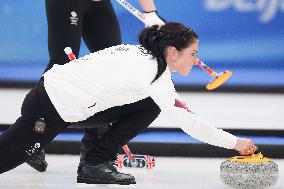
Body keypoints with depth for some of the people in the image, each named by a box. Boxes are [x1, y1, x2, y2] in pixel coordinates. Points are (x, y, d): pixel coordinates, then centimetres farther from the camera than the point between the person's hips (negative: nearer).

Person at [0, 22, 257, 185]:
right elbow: (186, 121, -22)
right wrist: (235, 143, -16)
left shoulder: (142, 53, 3)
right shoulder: (151, 70, -21)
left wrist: (173, 100, 10)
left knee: (149, 106, 4)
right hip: (52, 107, -9)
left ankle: (96, 163, 5)